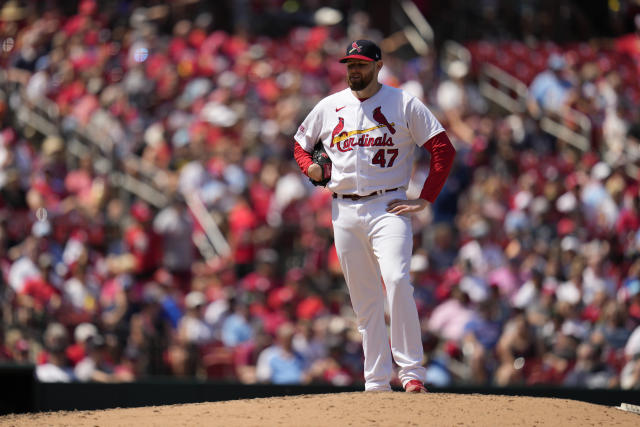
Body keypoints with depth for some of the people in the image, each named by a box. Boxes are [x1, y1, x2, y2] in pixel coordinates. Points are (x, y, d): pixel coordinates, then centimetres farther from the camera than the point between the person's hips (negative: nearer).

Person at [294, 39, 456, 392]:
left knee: (396, 281, -23)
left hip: (388, 206, -4)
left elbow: (443, 150, -2)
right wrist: (310, 168, 3)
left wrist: (425, 200, -8)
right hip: (344, 210, 4)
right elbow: (300, 142, 26)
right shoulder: (329, 107, 13)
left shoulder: (404, 104, 1)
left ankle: (411, 371, -22)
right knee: (364, 299, 4)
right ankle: (377, 381, 7)